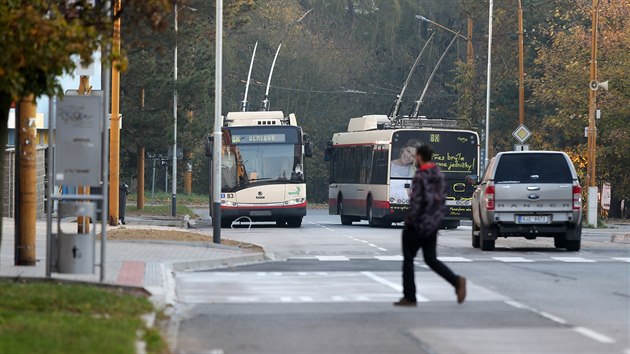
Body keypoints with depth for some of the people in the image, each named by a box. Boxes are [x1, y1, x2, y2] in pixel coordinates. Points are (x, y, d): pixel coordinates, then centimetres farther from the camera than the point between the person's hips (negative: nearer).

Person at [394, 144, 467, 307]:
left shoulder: (420, 177, -18)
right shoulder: (438, 174, 7)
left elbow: (417, 201, -22)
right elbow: (442, 197, 11)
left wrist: (410, 219, -11)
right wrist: (438, 216, 17)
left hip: (417, 224, -8)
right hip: (433, 223, 8)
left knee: (408, 259, 6)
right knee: (431, 259, 13)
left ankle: (409, 297, 10)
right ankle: (457, 281, -7)